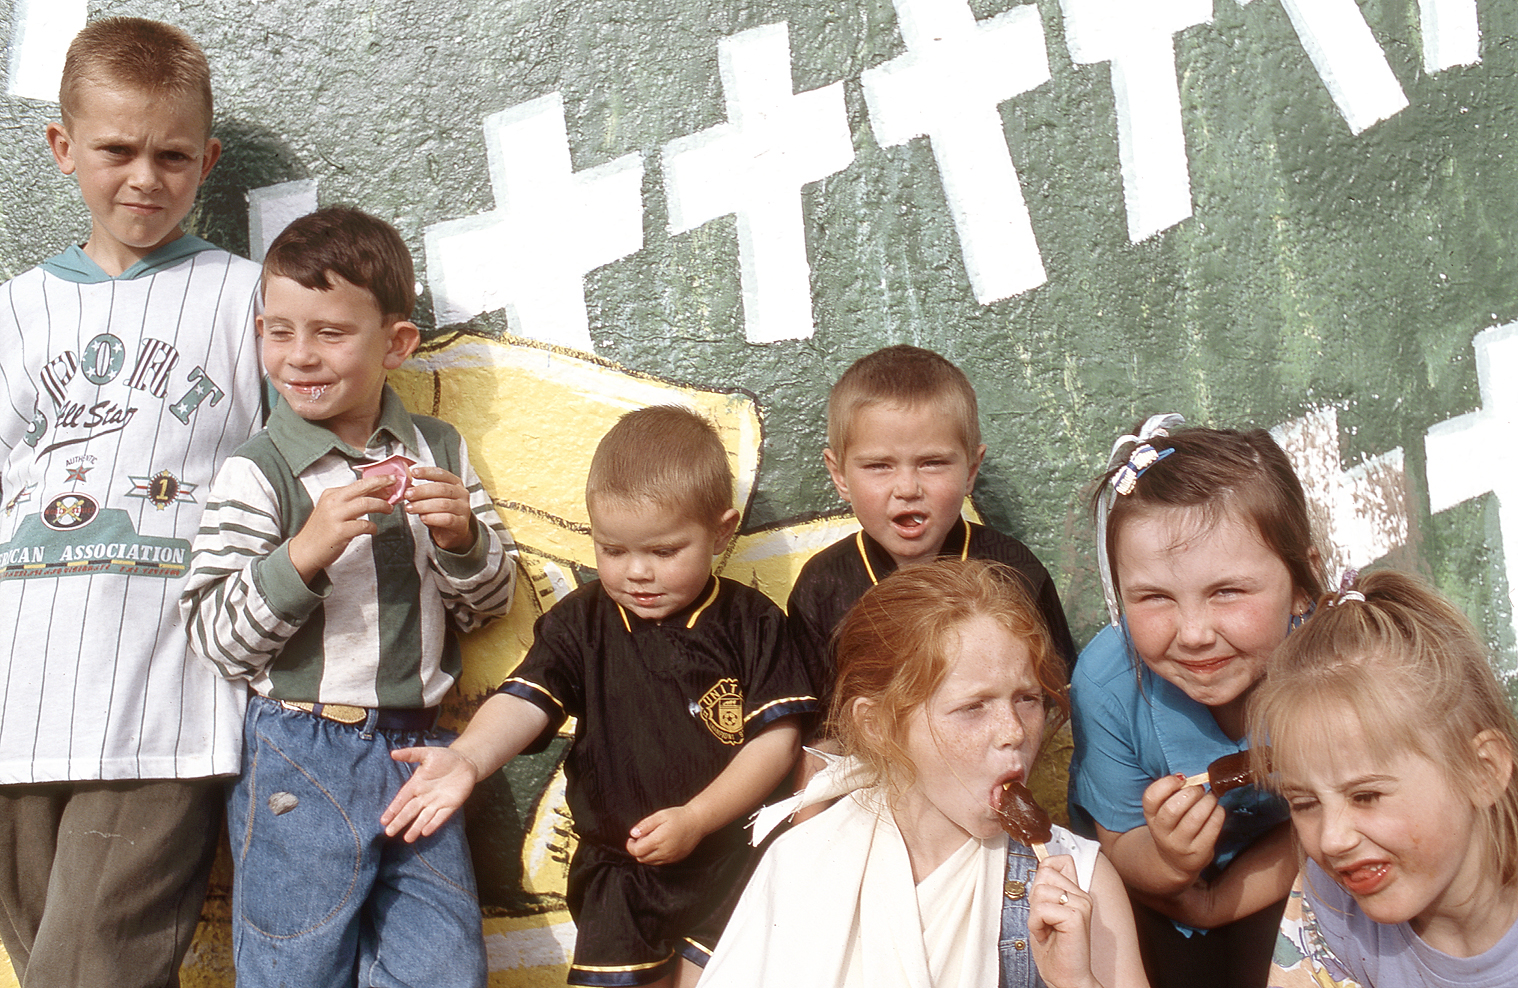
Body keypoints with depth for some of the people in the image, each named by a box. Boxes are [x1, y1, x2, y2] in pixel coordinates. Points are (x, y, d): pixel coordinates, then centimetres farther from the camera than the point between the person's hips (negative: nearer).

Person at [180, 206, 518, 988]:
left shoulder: (438, 453, 4)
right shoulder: (256, 474, -9)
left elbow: (487, 607, 8)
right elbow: (215, 636, -12)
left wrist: (462, 537, -12)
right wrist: (303, 555, -25)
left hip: (417, 748, 4)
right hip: (301, 760, -3)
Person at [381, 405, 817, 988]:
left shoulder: (749, 622, -5)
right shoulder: (580, 623, -2)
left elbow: (776, 739, -8)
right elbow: (524, 702, -15)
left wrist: (695, 818, -16)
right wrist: (466, 759, -35)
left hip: (725, 856, -1)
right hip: (616, 868, 2)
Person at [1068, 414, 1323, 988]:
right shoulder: (1107, 682, -32)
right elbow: (1123, 850, -17)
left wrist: (1210, 902, -12)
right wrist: (1169, 863, -39)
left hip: (1282, 873, 1)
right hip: (1153, 878, 0)